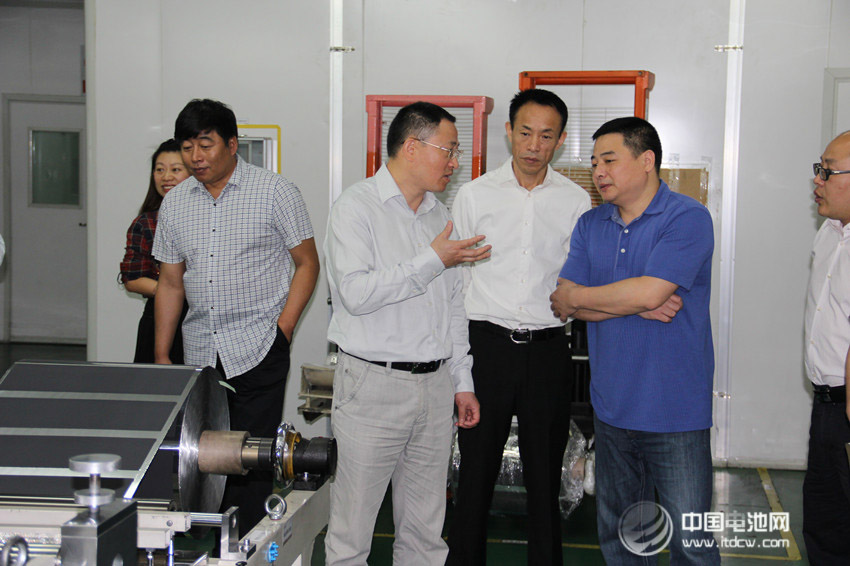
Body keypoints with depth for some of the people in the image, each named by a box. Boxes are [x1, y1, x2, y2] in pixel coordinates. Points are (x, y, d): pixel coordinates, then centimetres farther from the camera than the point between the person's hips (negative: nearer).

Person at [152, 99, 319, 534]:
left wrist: (283, 329, -9)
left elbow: (307, 263, 0)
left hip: (258, 351, -4)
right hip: (199, 352, 5)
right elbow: (170, 282, 16)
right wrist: (161, 356, 13)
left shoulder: (275, 192, -3)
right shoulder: (175, 204, 11)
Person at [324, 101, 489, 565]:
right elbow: (356, 292, -20)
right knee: (352, 526, 1)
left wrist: (461, 382, 16)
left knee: (425, 528, 13)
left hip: (435, 385, 6)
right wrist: (433, 261, -15)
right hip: (373, 384, -6)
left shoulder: (438, 215, 16)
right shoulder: (357, 206, -6)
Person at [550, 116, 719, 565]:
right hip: (611, 408, 6)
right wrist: (635, 304, -14)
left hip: (674, 412, -6)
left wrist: (577, 298, -6)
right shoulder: (590, 224, 10)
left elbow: (649, 292, -22)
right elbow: (564, 301, 1)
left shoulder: (687, 218, -10)